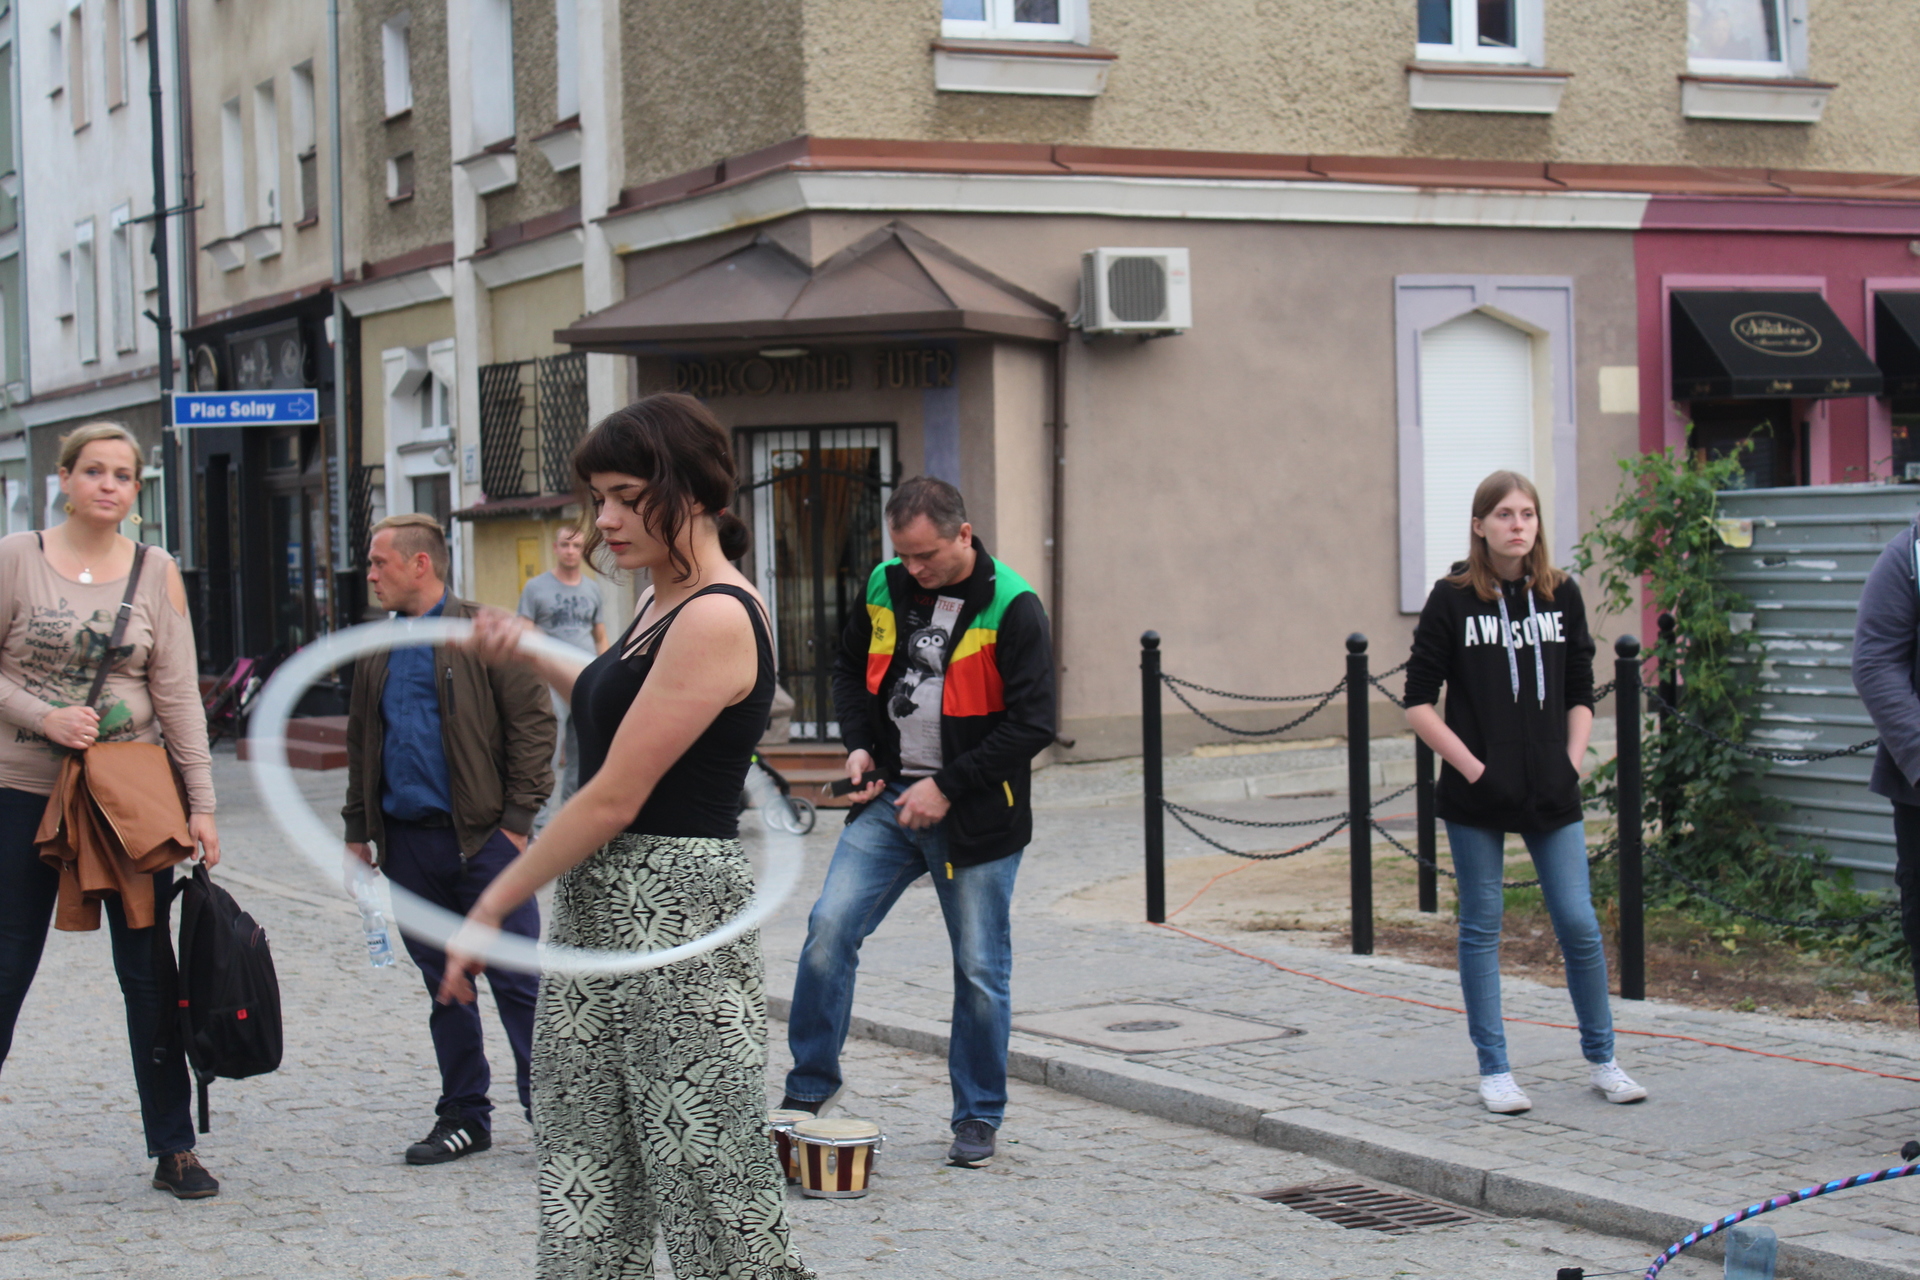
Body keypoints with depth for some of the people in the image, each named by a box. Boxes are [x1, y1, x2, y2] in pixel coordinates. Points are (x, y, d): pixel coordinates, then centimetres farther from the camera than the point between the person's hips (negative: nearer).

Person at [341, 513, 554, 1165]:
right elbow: (361, 744, 21)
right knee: (445, 988, 11)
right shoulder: (377, 653, 15)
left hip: (482, 839, -6)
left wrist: (517, 818, -10)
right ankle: (464, 1116, 19)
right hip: (408, 842, 6)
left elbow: (532, 723, -6)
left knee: (518, 984, -3)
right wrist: (358, 826, 14)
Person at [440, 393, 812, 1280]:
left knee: (705, 1171, -3)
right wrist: (531, 658, 21)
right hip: (599, 908, 10)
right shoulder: (661, 607, 13)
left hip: (674, 912, -10)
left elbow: (616, 798, -19)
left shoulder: (716, 617, -17)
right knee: (586, 1182, 10)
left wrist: (490, 908, -13)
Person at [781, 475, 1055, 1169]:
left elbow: (1032, 723, -14)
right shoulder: (886, 587, 4)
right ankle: (810, 1083, 6)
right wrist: (859, 744, 3)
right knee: (830, 928, -9)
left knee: (980, 969, 4)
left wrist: (948, 786, -17)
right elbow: (851, 669, 20)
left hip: (974, 816, -4)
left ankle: (979, 1117, 18)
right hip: (889, 799, 4)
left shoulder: (1012, 608, -12)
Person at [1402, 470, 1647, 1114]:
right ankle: (1494, 1070, 14)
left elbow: (1581, 694, 14)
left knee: (1579, 926, 0)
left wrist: (1571, 764, 1)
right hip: (1476, 796, -2)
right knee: (1481, 929, 4)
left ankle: (1601, 1060, 17)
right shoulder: (1453, 598, -3)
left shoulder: (1561, 596, 6)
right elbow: (1418, 702, -4)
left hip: (1552, 796, 2)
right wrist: (1474, 769, -10)